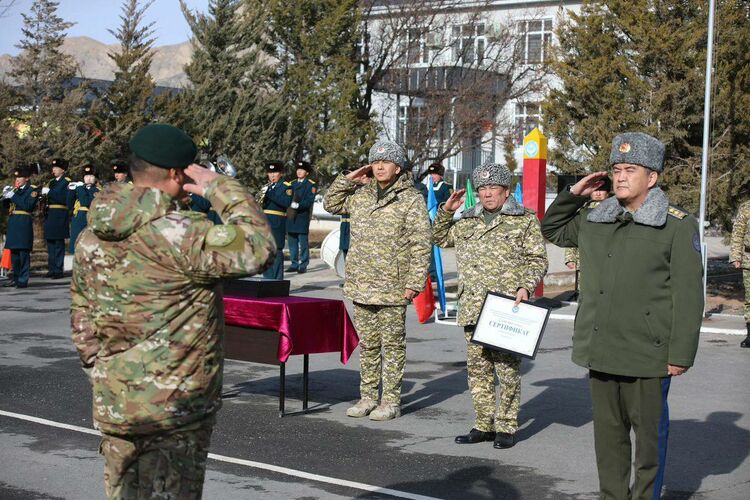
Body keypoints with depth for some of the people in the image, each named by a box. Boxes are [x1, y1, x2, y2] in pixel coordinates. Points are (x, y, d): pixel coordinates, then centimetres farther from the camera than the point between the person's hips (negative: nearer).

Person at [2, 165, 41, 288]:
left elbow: (28, 206, -16)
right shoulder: (16, 189, 17)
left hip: (24, 223, -7)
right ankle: (16, 278, 18)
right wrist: (5, 196, 0)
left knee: (24, 251, -8)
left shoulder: (33, 190, -3)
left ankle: (23, 280, -6)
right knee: (14, 250, 10)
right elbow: (7, 205, 19)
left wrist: (13, 196, -16)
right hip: (13, 222, 7)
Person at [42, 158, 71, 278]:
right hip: (49, 215, 8)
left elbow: (64, 199, -17)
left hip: (60, 216, -8)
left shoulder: (67, 182, -5)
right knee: (50, 243, 10)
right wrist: (44, 194, 1)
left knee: (59, 243, -5)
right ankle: (51, 269, 17)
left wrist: (49, 193, -17)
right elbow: (46, 197, 21)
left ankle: (58, 270, -1)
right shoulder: (51, 182, 18)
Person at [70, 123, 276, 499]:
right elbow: (258, 250, -24)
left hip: (113, 407, 7)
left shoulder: (91, 238, 4)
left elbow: (82, 320, 12)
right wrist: (218, 186, -14)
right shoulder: (179, 235, -22)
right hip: (176, 406, -7)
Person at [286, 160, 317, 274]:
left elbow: (309, 201, -10)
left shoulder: (311, 185, 0)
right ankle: (294, 264, 14)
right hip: (291, 216, 6)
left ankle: (303, 265, 0)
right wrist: (290, 207, 1)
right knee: (292, 241, 7)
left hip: (302, 217, -6)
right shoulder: (293, 184, 18)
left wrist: (298, 206, -22)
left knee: (303, 241, -5)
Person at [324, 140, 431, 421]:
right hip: (361, 285, 6)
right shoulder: (361, 195, 10)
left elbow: (421, 245, -10)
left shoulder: (411, 199, -7)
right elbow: (331, 204, 22)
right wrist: (348, 179, 8)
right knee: (367, 344, 13)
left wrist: (415, 283, -15)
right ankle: (368, 397, 23)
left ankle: (391, 402, 11)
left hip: (392, 289, -6)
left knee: (393, 345, 3)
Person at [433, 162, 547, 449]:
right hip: (473, 309, 5)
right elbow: (440, 238, 30)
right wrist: (446, 211, 15)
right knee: (477, 369, 9)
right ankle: (484, 425, 18)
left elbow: (537, 260, 2)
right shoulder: (467, 221, 17)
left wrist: (526, 286, -14)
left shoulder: (525, 220, 4)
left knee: (507, 369, -2)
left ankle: (506, 427, 7)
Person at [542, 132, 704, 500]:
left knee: (649, 434, 8)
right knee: (607, 432, 14)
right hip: (600, 351, 5)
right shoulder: (593, 220, 10)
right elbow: (552, 229, 28)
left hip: (647, 355, -5)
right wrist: (573, 196, 11)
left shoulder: (678, 226, -6)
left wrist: (681, 354, -11)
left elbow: (688, 295, -8)